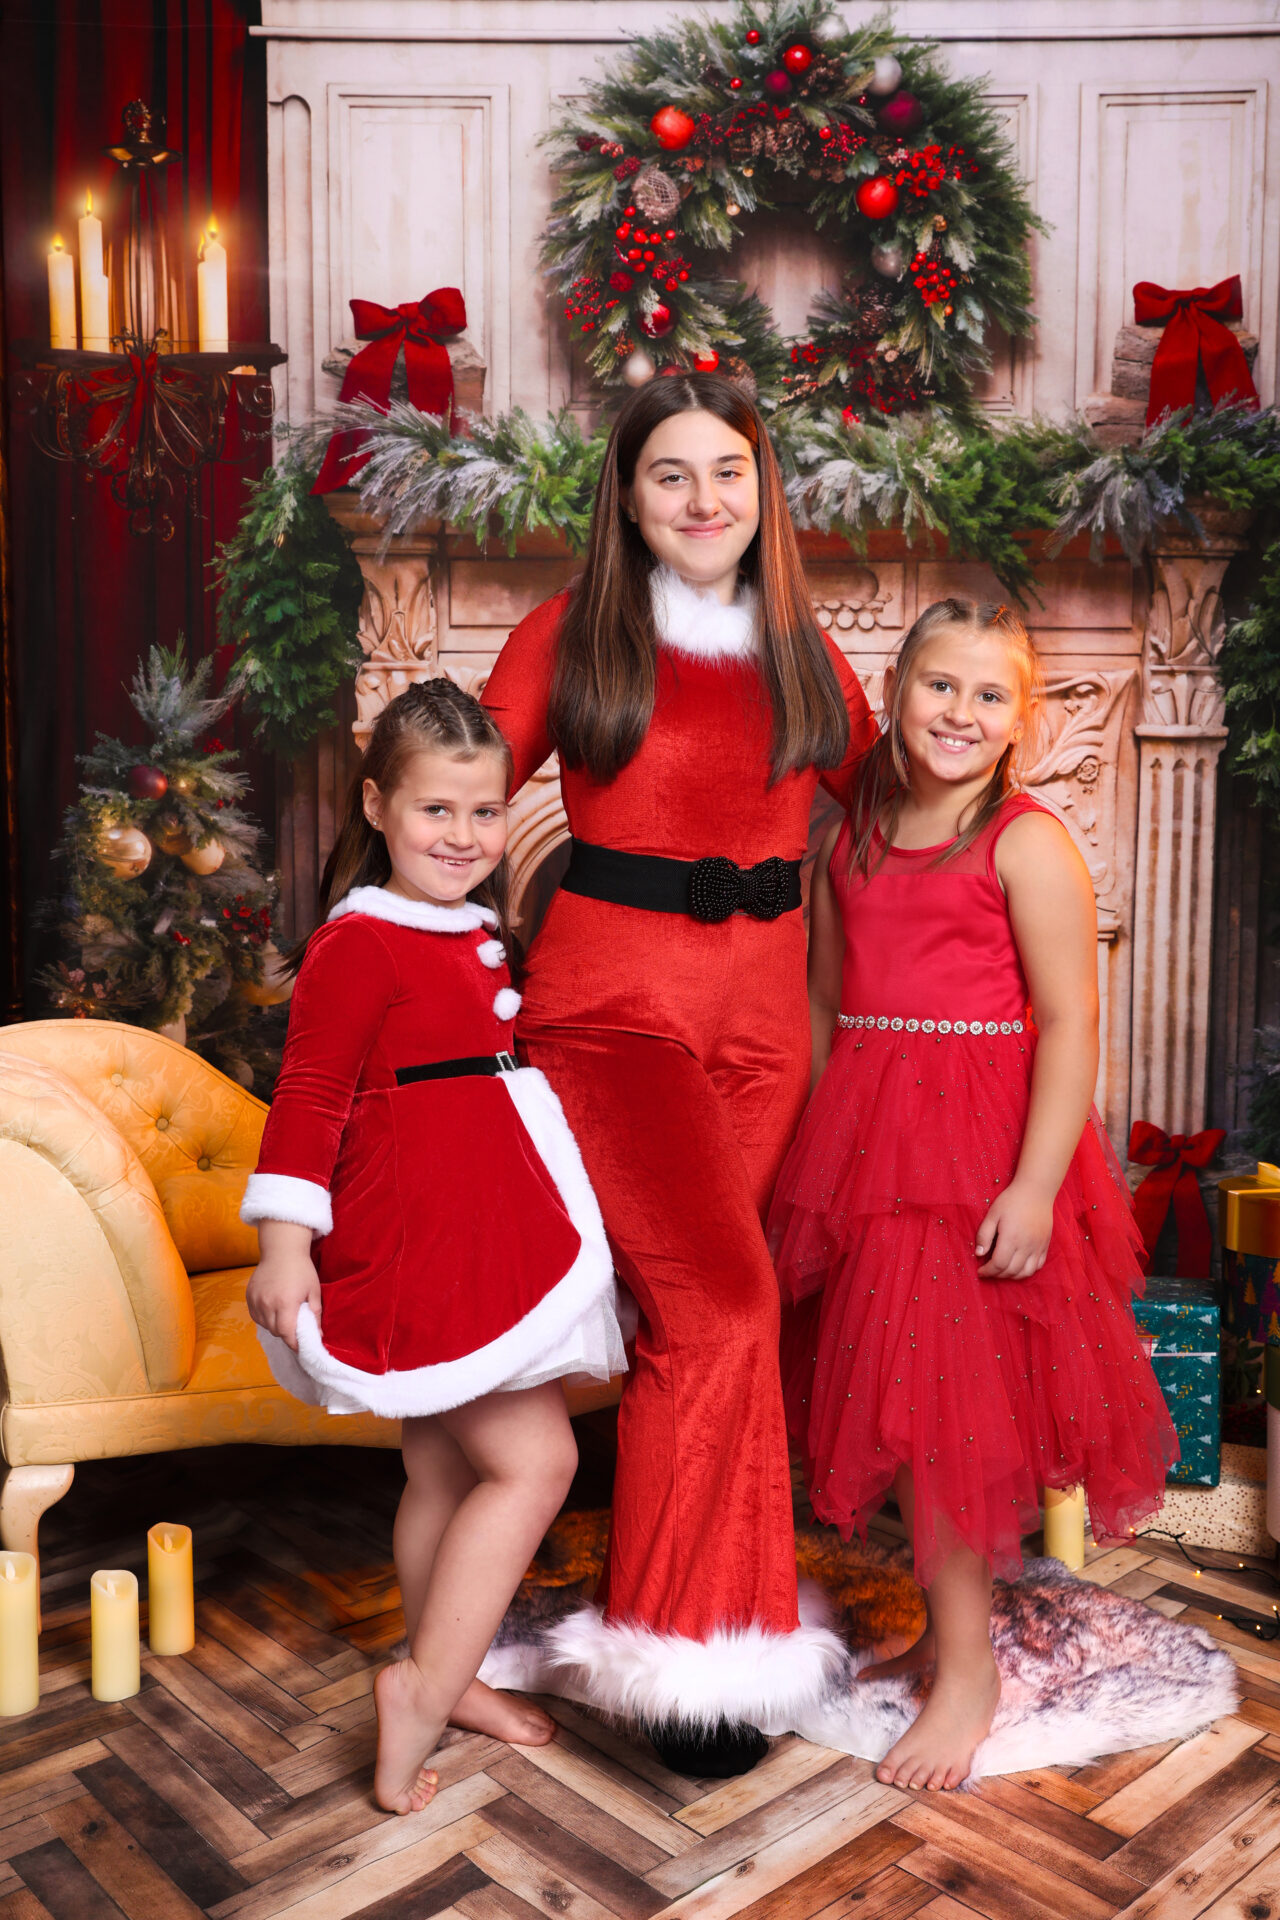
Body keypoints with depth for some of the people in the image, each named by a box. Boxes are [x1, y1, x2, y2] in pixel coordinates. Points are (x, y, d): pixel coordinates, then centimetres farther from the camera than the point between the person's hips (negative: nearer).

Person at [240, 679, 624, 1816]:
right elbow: (309, 1094, -15)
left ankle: (445, 1679, 33)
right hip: (409, 1241, -9)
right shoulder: (358, 943, -13)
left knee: (448, 1472, 18)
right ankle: (426, 1689, 2)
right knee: (534, 1460, -9)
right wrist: (286, 1239, -19)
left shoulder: (478, 934, 13)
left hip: (481, 1232, 9)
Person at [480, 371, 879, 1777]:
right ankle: (684, 1646, 1)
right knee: (721, 1302, -16)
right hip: (610, 1005, -3)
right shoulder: (573, 634, 4)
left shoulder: (803, 655, 14)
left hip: (759, 1014, 4)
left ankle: (666, 1611, 22)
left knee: (693, 1320, 4)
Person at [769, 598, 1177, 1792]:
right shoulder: (848, 843, 10)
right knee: (893, 1398, 13)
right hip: (861, 1146, 6)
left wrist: (1034, 1186, -19)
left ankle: (967, 1670, 16)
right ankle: (947, 1625, 32)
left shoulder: (1027, 843, -7)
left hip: (977, 1155, -6)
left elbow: (1071, 1023, -13)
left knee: (948, 1405, -1)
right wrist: (819, 1148, 13)